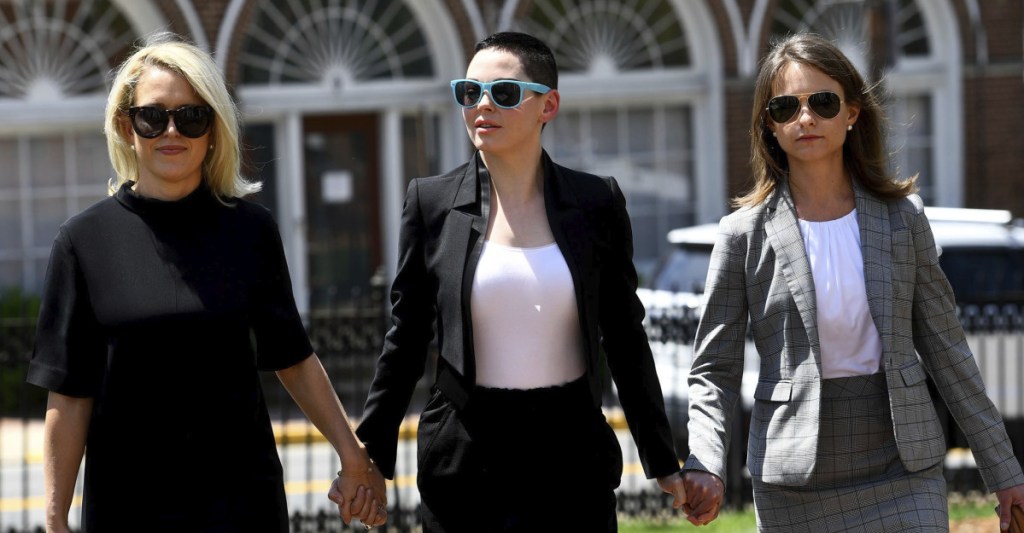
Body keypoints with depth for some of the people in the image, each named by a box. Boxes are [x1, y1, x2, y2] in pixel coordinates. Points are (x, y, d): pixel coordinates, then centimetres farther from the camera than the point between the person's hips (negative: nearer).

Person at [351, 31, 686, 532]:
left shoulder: (596, 202, 3)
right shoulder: (432, 201, 2)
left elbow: (624, 338, 8)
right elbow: (405, 340, 6)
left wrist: (663, 461, 9)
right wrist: (367, 457, 3)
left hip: (572, 454, 0)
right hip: (465, 455, 0)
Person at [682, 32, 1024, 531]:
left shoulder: (901, 217, 4)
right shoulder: (745, 234, -1)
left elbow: (945, 350, 8)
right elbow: (714, 370, 0)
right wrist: (704, 467, -18)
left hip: (904, 473, 1)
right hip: (796, 486, -1)